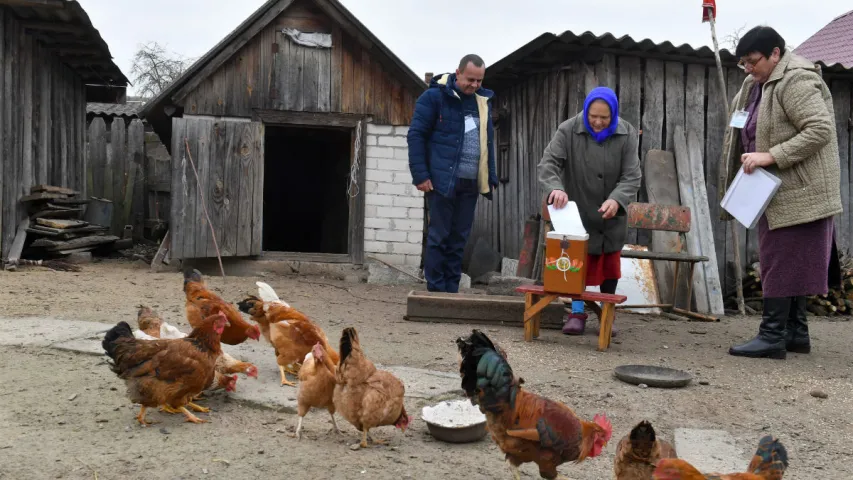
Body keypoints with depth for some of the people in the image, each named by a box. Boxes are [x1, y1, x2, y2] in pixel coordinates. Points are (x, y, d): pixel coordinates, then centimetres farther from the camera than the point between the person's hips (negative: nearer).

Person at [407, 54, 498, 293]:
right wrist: (420, 175, -13)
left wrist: (491, 177, 13)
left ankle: (451, 291, 16)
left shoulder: (483, 101, 14)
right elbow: (416, 135, -7)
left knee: (459, 239, 9)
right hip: (442, 180, -5)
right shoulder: (434, 96, -5)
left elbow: (487, 141, 20)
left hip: (470, 183, 6)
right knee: (439, 237, -1)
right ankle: (436, 291, 6)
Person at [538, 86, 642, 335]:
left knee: (610, 262, 11)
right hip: (578, 212, -2)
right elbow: (548, 163, -19)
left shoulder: (627, 134, -10)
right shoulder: (568, 130, -14)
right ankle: (577, 312, 9)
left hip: (611, 215, 2)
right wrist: (555, 188, -40)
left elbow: (632, 176, -14)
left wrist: (617, 199, -33)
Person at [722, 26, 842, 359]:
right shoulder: (759, 85, 14)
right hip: (779, 192, 10)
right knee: (790, 263, 12)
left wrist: (771, 156, -27)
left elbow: (821, 130, -24)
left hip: (797, 193, -10)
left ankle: (773, 335, -4)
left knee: (781, 261, -8)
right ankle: (795, 332, 18)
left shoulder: (795, 81, -16)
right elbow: (744, 128, 24)